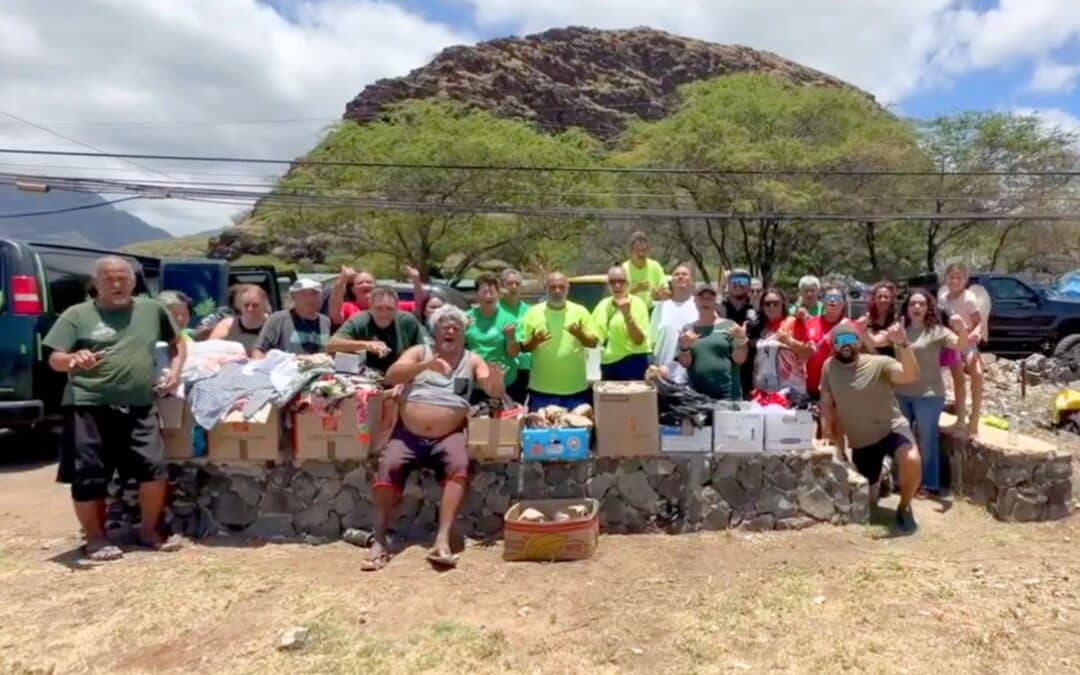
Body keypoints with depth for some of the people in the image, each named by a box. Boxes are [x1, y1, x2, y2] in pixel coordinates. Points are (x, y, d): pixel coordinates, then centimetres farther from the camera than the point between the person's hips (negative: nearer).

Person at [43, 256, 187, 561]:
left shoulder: (153, 310, 11)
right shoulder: (77, 315, 3)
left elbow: (177, 343, 24)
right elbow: (54, 360, -1)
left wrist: (174, 371, 7)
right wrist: (73, 360, -24)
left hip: (139, 407, 2)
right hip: (89, 407, -2)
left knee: (154, 468, -2)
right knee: (89, 478, 1)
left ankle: (149, 530, 19)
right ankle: (96, 538, 21)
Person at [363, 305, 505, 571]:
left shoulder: (472, 360, 11)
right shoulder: (419, 352, 9)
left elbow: (495, 392, -1)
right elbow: (391, 376, -8)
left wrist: (496, 380, -27)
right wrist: (425, 365, -26)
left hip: (448, 437, 0)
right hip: (408, 434, 0)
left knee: (459, 465, -29)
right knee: (388, 467, -25)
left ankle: (443, 539, -31)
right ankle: (380, 541, -18)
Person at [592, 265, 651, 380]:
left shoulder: (637, 303, -8)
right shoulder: (603, 305, 9)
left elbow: (639, 340, -17)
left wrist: (627, 315, -28)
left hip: (632, 363, -6)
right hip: (608, 364, 6)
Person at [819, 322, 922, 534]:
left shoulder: (879, 363, -14)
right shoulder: (829, 367, -4)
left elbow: (911, 376, -32)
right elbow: (827, 405, 4)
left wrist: (903, 344, -46)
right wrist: (835, 444, 4)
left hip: (891, 429, -3)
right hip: (860, 443, 3)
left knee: (912, 461, -37)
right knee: (868, 501, 8)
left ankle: (904, 508, -8)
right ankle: (878, 478, 44)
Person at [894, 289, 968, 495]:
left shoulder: (936, 331, -6)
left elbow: (961, 347, -19)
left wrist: (962, 330, -38)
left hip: (928, 394, -4)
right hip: (901, 394, 4)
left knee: (927, 439, 6)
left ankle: (930, 484, 18)